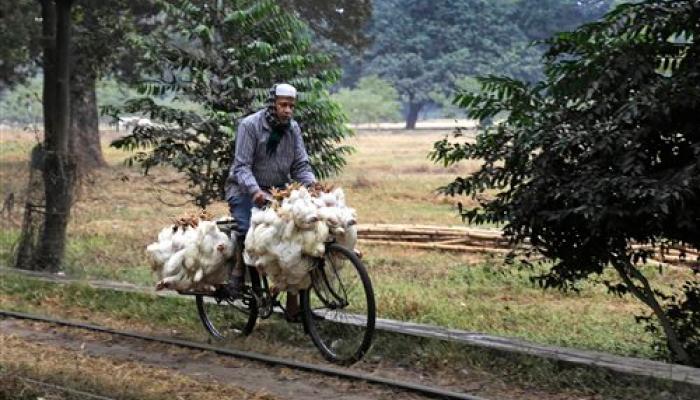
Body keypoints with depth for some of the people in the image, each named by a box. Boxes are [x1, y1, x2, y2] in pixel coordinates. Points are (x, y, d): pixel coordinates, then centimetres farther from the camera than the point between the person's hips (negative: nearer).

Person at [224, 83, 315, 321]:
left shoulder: (293, 128, 4)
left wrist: (313, 185, -19)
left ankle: (293, 302, -6)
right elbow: (241, 166, -17)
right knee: (250, 228, -31)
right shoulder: (250, 125, -12)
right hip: (246, 190, -4)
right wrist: (255, 190, -34)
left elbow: (301, 166, 2)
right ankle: (240, 266, 2)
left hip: (278, 190, 4)